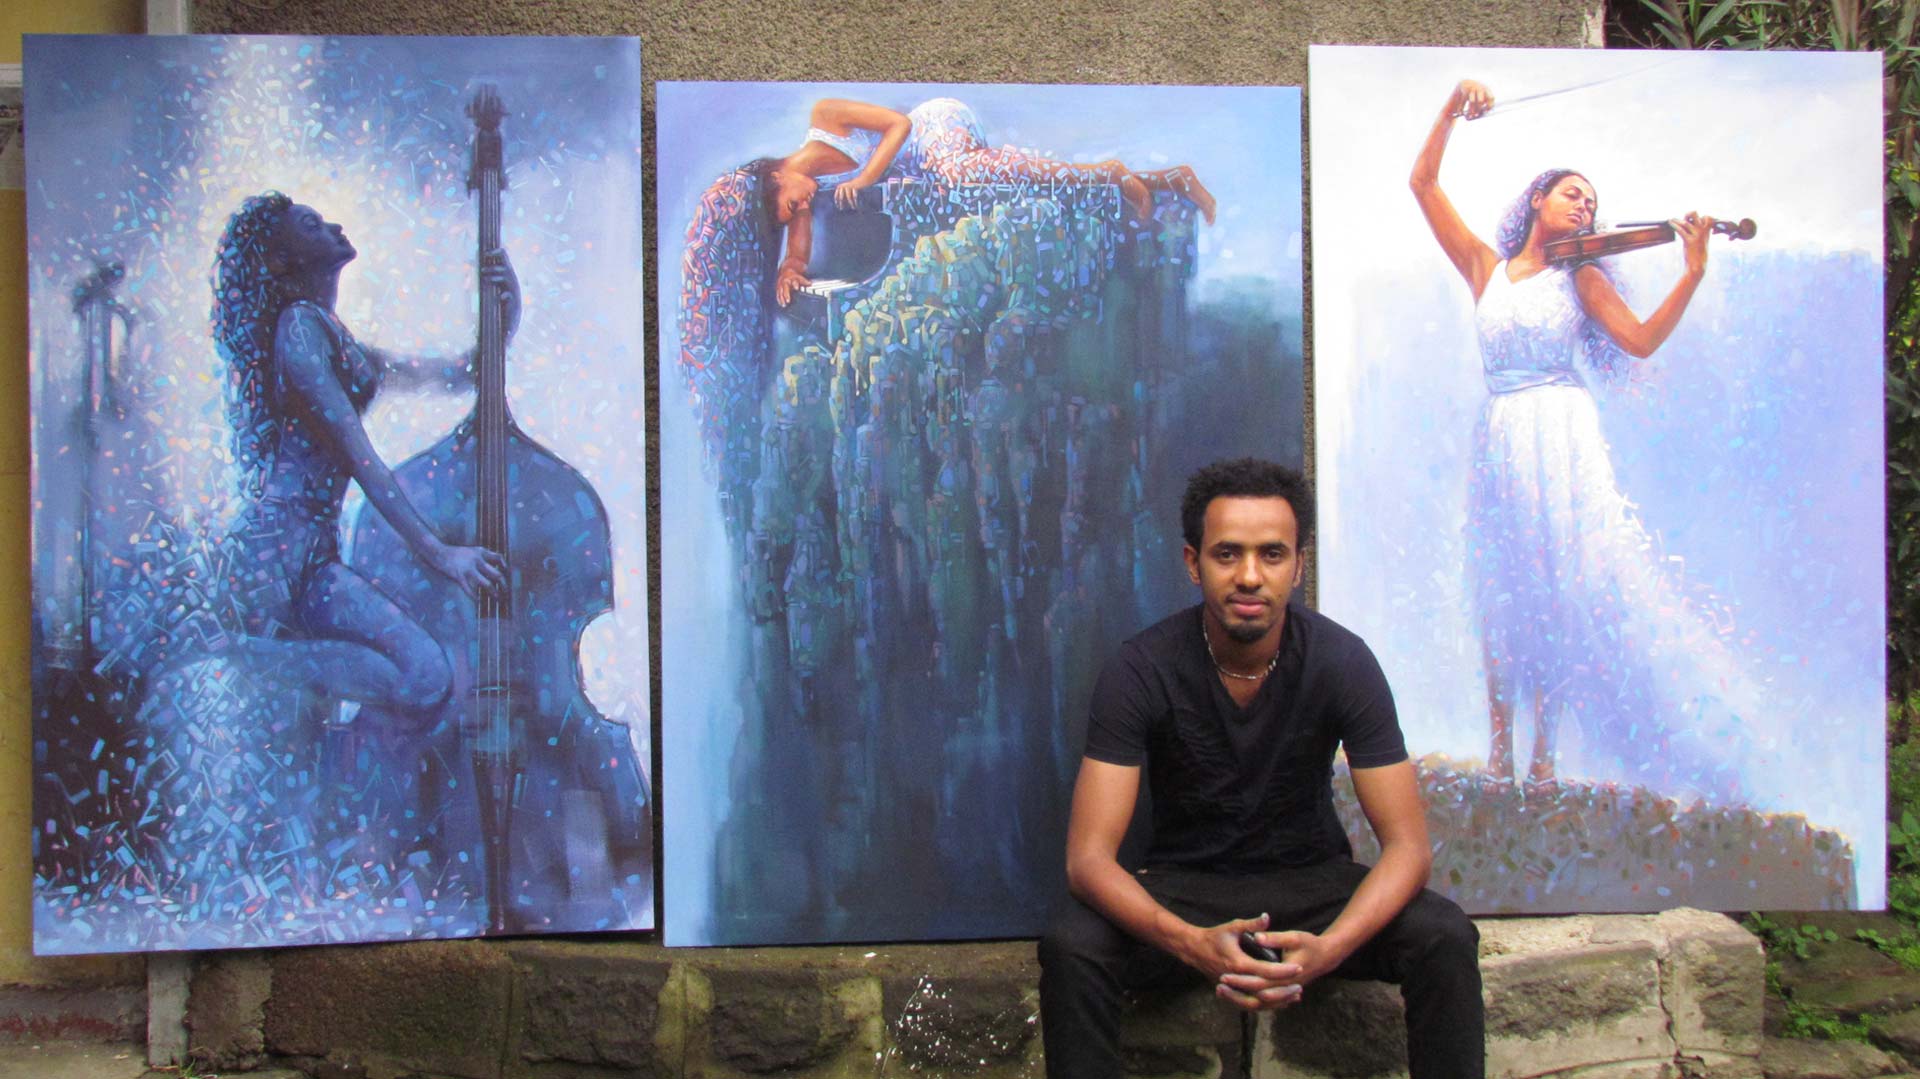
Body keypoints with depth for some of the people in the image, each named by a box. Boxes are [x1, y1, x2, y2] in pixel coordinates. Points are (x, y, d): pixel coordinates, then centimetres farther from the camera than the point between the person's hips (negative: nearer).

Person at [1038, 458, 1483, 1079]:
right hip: (1183, 885, -1)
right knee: (1069, 947, -30)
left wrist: (1328, 947, -37)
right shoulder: (1141, 672, -18)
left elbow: (1407, 845, -17)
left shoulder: (1343, 662, -16)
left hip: (1310, 877, 1)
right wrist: (1192, 944, -42)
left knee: (1445, 938, -27)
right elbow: (1088, 855, -22)